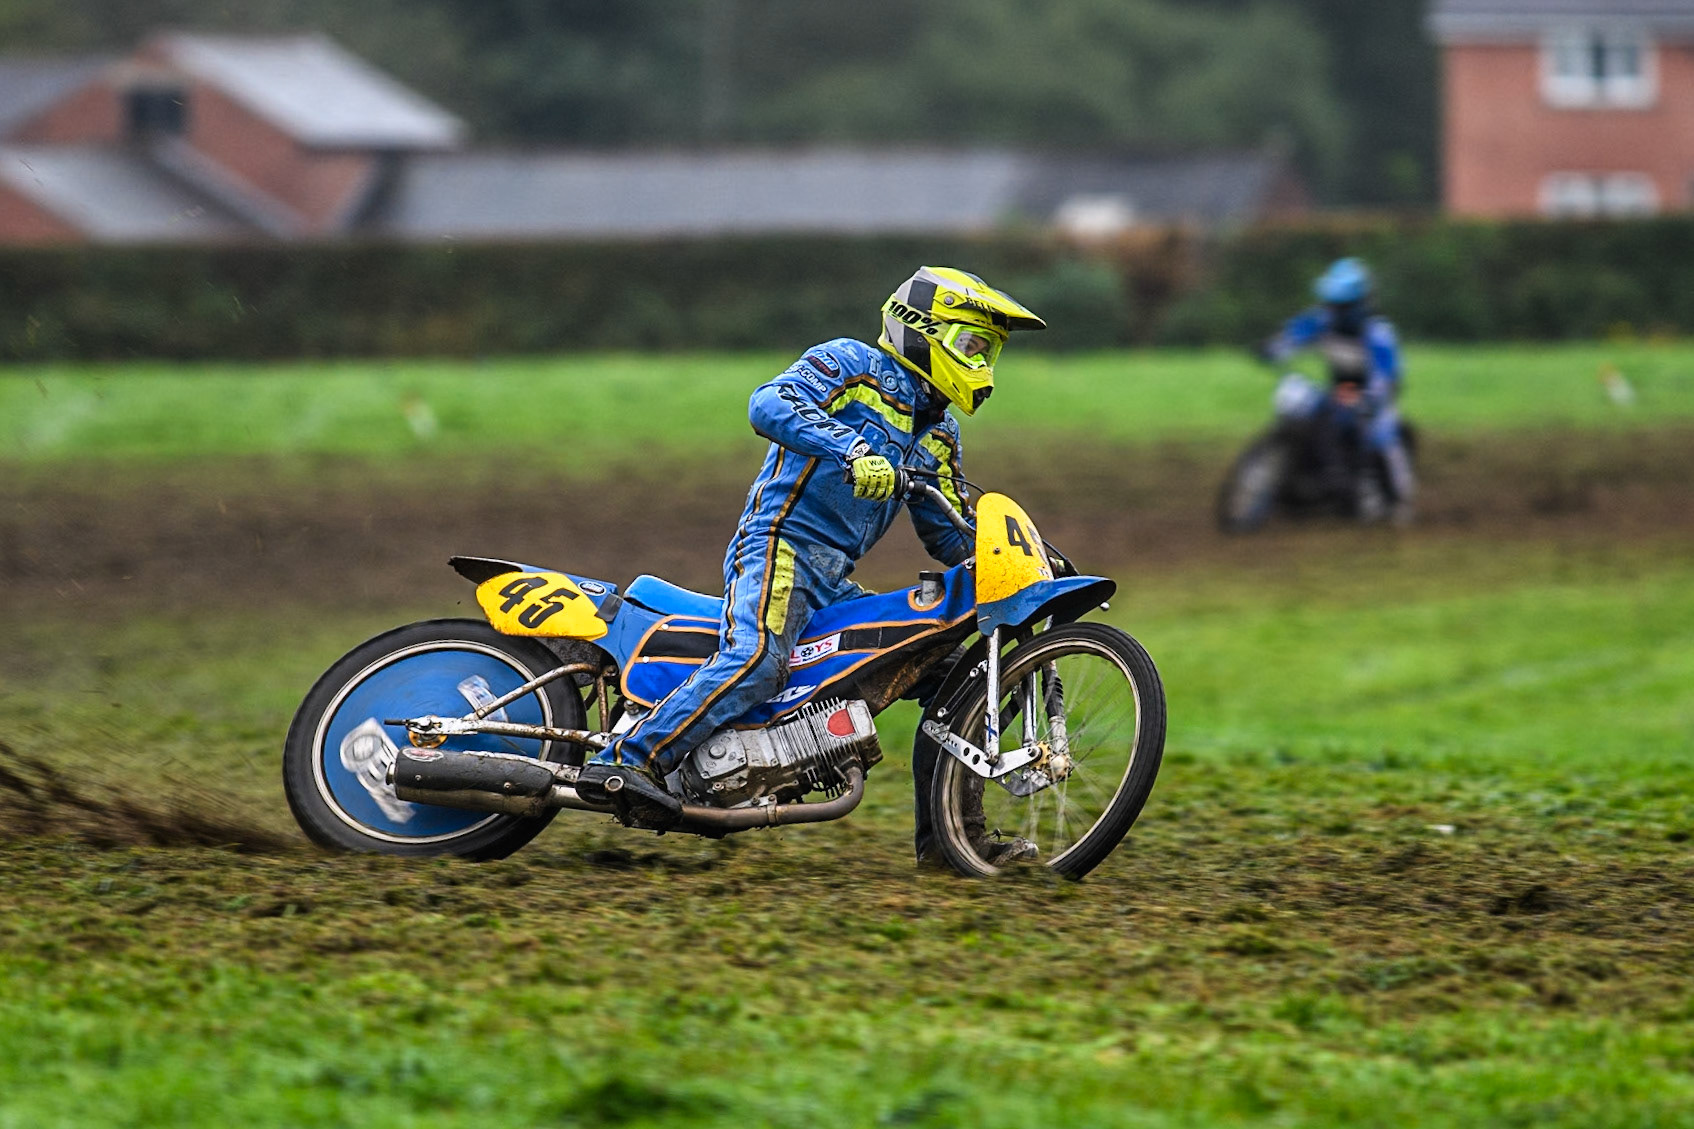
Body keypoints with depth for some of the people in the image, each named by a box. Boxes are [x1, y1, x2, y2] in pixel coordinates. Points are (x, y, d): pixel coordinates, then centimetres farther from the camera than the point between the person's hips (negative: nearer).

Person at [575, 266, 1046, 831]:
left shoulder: (938, 430, 23)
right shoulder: (851, 363, -1)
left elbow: (950, 534, 28)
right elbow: (770, 404, -19)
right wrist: (852, 451, -33)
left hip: (835, 578, 9)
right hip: (780, 545, -9)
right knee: (756, 660, -33)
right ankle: (622, 763, -36)